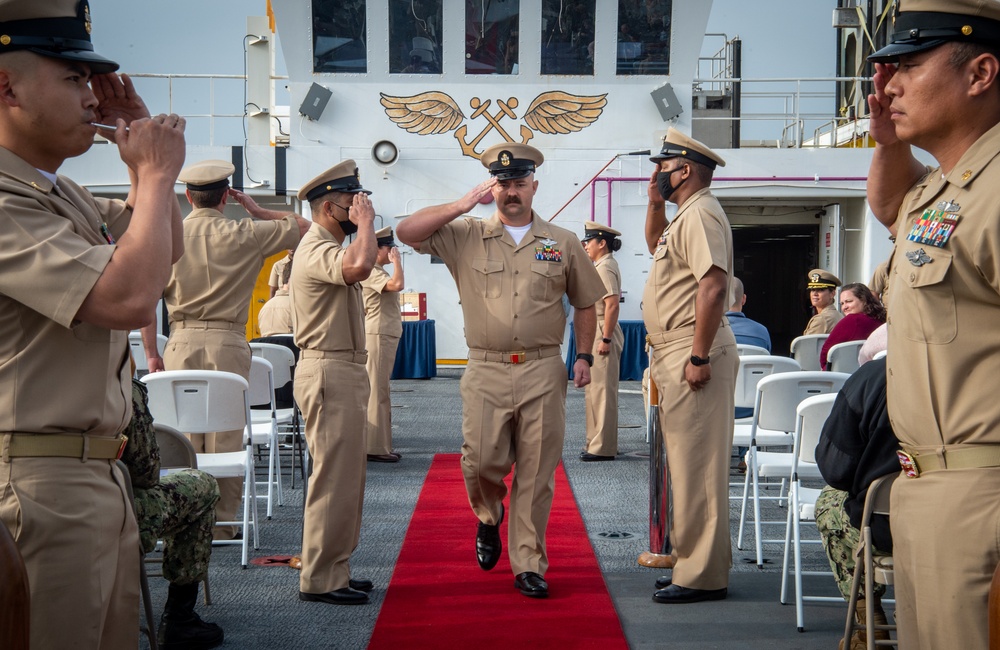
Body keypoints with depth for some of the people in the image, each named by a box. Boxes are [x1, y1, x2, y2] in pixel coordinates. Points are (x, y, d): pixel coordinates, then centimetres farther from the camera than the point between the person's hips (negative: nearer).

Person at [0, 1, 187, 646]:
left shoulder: (62, 193, 15)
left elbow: (166, 251, 27)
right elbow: (129, 296, -27)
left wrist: (145, 159, 12)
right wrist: (157, 172, -13)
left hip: (100, 471, 10)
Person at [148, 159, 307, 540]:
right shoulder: (244, 234, -1)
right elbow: (302, 226, 9)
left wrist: (151, 353, 8)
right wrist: (257, 211, 18)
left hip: (182, 341, 2)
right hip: (228, 342, -2)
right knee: (227, 435, 3)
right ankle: (222, 522, 7)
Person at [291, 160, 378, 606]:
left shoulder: (328, 247, 20)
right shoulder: (317, 249, -16)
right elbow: (359, 266, -36)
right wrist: (365, 223, -22)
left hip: (342, 372, 11)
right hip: (329, 373, -11)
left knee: (344, 476, 15)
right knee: (334, 477, -8)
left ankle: (333, 570, 22)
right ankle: (320, 580, -2)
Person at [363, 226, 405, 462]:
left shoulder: (379, 272, 18)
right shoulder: (371, 272, -14)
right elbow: (397, 284, -28)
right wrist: (396, 261, -17)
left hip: (387, 334, 11)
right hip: (378, 334, -11)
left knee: (380, 389, 12)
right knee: (377, 390, -8)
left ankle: (380, 445, 17)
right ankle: (376, 448, -6)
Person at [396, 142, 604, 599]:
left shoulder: (563, 243, 10)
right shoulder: (465, 237, 6)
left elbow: (585, 303, 16)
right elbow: (407, 232, -4)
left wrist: (584, 356, 7)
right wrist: (461, 206, -8)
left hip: (543, 372, 1)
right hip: (486, 372, 0)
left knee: (536, 474, 2)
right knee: (482, 462, -3)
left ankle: (529, 565, 12)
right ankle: (489, 518, 31)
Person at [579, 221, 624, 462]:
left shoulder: (605, 267, -14)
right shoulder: (601, 266, 17)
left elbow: (612, 305, -22)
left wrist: (605, 339, -23)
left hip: (602, 333, -11)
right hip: (595, 333, 11)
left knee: (602, 390, -7)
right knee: (595, 390, 15)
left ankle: (603, 448, -3)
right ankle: (597, 443, 22)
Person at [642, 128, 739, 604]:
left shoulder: (700, 213, -14)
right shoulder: (685, 214, 19)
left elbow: (713, 286, -24)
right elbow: (656, 244, 40)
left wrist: (699, 357, -26)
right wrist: (655, 203, 23)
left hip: (692, 354, -11)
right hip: (673, 352, 11)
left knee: (696, 466, -8)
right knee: (688, 463, 14)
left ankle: (702, 577, -3)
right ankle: (695, 564, 22)